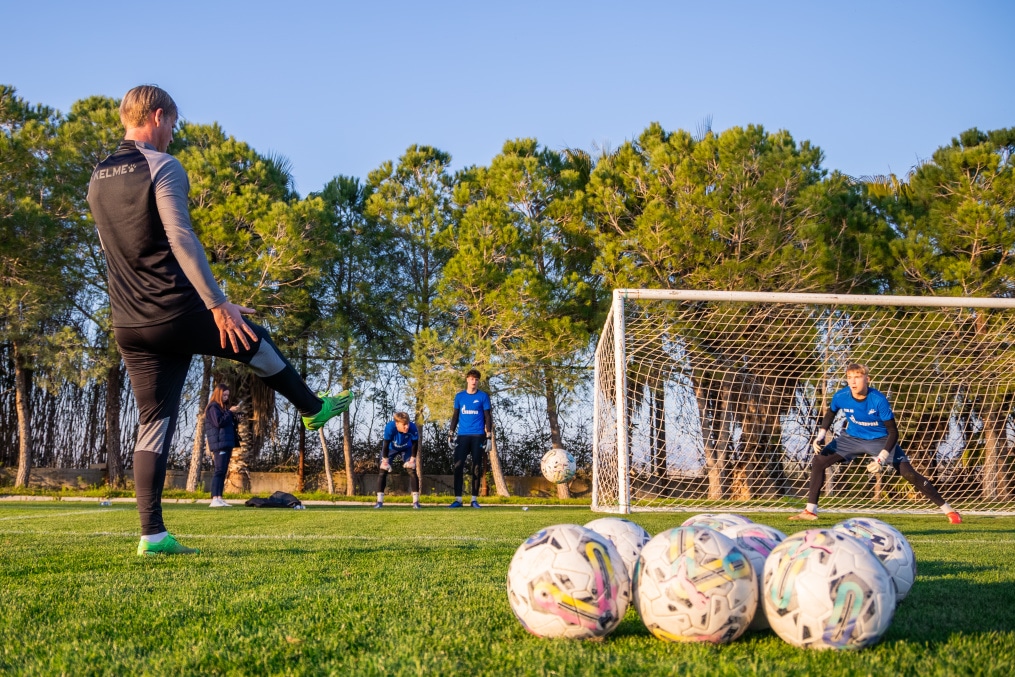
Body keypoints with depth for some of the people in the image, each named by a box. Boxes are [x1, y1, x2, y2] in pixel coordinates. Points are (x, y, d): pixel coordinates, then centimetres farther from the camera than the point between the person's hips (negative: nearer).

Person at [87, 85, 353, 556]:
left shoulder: (98, 179, 14)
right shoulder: (162, 167, -10)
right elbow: (182, 240, -19)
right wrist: (218, 304, -20)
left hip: (128, 326, 7)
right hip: (178, 315, -6)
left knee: (153, 423, 6)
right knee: (253, 340, 21)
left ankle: (152, 534, 1)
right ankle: (313, 408, 40)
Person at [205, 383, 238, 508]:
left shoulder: (223, 407, 23)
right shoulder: (213, 407, -3)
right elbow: (219, 422, -16)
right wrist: (230, 412, -11)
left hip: (226, 444, 9)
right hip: (219, 444, -9)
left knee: (223, 472, 5)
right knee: (219, 471, -14)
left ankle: (219, 498, 4)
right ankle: (214, 499, -19)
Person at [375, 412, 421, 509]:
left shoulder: (413, 428, -36)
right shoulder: (390, 427, -40)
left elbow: (415, 444, -19)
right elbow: (386, 445, -27)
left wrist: (412, 459, -14)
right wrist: (385, 460, -19)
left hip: (406, 449, 1)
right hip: (390, 449, -1)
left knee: (412, 471, -10)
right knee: (383, 471, -8)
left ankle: (416, 502, -6)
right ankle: (379, 501, -2)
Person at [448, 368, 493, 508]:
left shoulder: (483, 396, 3)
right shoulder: (459, 396, 10)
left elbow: (488, 417, 3)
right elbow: (455, 415, 15)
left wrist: (489, 436, -5)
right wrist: (451, 434, 7)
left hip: (478, 436, -1)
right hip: (462, 435, 2)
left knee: (477, 467, 1)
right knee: (458, 466, -6)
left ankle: (475, 499, 7)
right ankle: (458, 499, -4)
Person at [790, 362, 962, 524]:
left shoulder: (879, 400, -30)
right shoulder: (841, 397, -20)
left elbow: (893, 432, -22)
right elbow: (830, 413, 6)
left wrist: (881, 459, -31)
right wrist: (820, 436, -6)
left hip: (881, 440, -3)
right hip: (852, 438, 4)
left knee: (909, 473, -14)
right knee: (818, 461, -9)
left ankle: (947, 510, -2)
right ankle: (810, 511, 1)